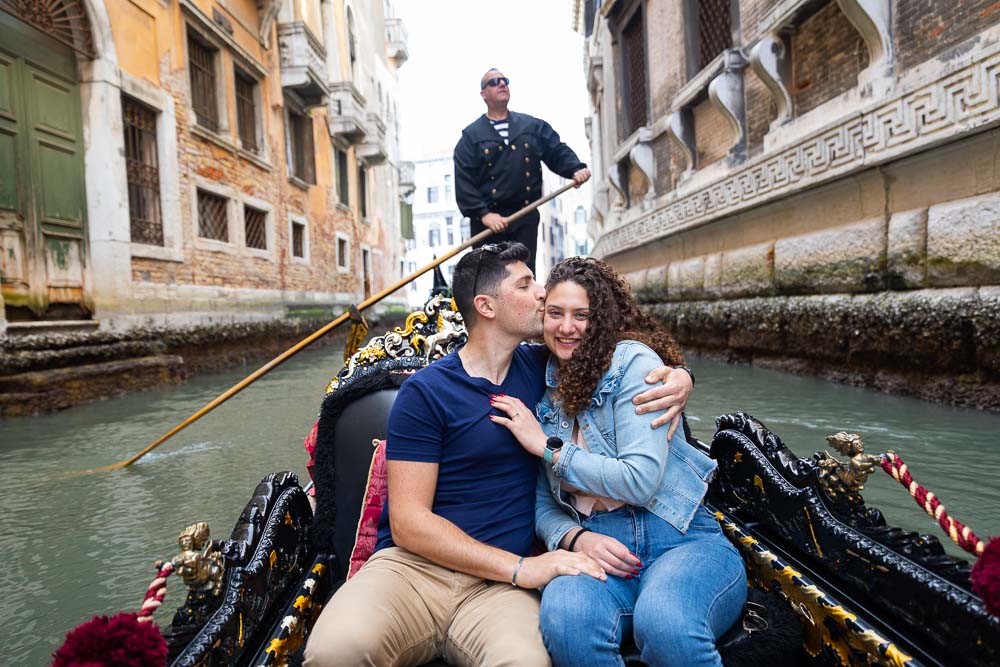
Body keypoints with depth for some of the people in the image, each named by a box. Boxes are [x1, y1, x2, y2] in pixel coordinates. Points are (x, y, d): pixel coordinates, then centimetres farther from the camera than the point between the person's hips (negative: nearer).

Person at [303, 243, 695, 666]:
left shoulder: (539, 367, 8)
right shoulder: (426, 392, -6)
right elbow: (408, 522, -10)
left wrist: (677, 377, -1)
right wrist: (522, 568, -17)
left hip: (498, 584, 2)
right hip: (413, 565, -1)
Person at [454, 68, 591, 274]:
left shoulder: (533, 126, 15)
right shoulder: (472, 135, 6)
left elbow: (558, 152, 12)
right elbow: (463, 181, -4)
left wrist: (576, 169, -11)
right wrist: (483, 213, -17)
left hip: (526, 218, 2)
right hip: (488, 221, -2)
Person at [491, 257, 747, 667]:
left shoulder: (633, 360, -5)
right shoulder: (545, 386, 10)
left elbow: (641, 480, -15)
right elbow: (543, 504, 10)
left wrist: (547, 445, -9)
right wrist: (575, 538, -11)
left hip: (680, 540, -3)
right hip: (595, 546, 3)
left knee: (663, 622, -36)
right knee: (565, 616, -31)